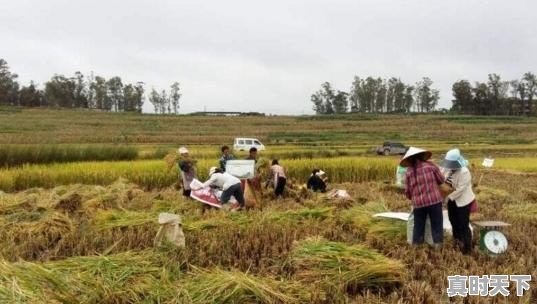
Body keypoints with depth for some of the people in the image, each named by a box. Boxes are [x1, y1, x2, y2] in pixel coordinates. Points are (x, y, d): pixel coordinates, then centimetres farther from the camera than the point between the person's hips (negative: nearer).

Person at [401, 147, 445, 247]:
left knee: (418, 228, 14)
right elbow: (441, 180, 9)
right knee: (437, 225, 8)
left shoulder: (408, 172, 3)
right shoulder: (430, 165, -1)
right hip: (434, 200, -2)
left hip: (418, 203, 2)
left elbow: (407, 191, 6)